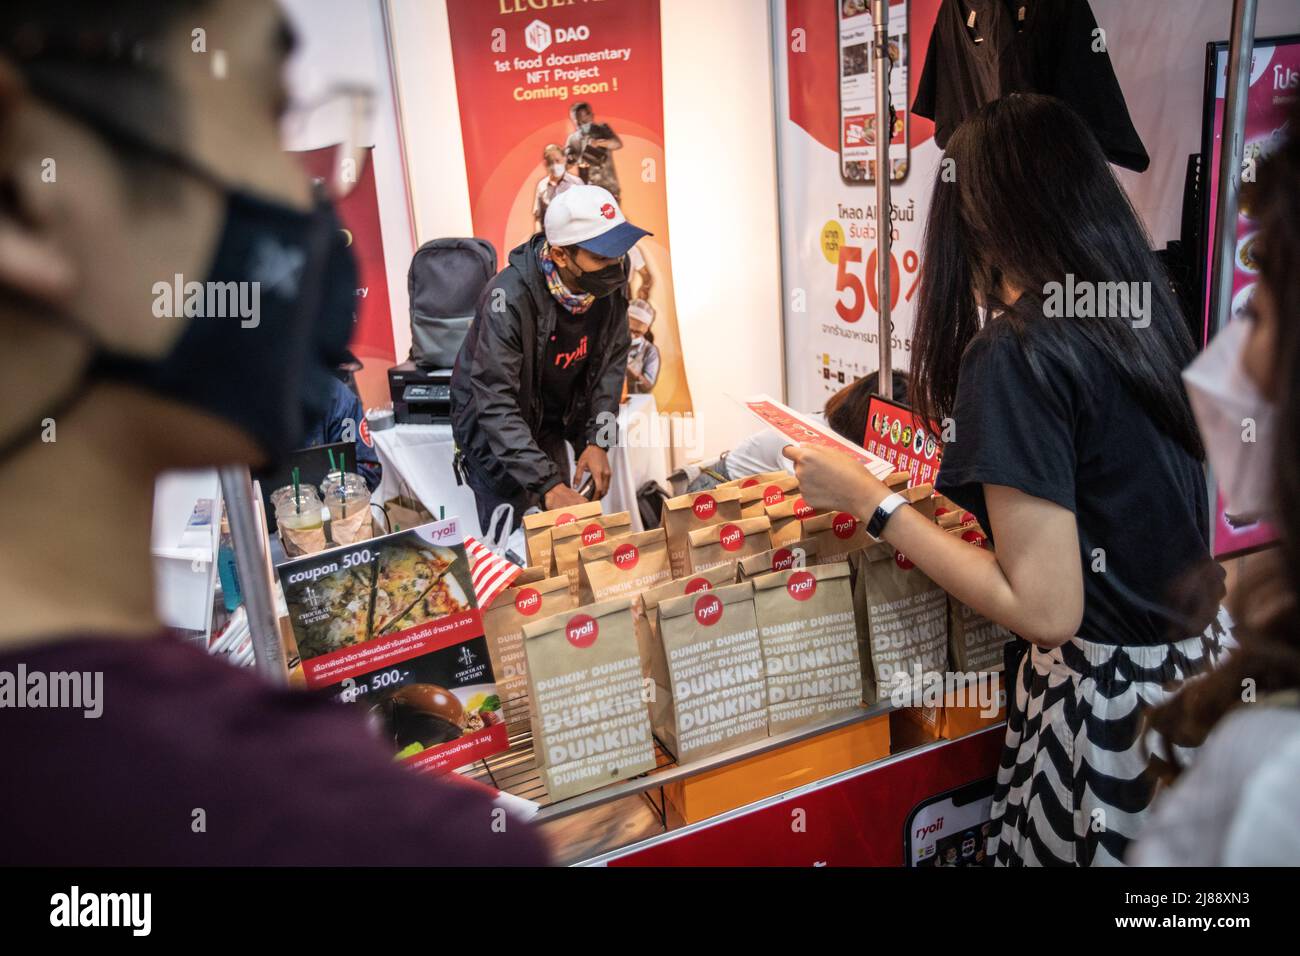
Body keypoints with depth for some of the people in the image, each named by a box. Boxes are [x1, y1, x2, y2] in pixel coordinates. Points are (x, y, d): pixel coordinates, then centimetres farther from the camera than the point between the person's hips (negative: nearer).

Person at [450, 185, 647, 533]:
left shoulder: (611, 281, -17)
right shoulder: (510, 298, -33)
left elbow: (613, 360, -4)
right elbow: (496, 404, -34)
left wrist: (598, 440, -13)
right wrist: (548, 484, -40)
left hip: (554, 422, 5)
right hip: (494, 425, -5)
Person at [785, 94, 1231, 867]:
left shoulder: (1016, 351, -22)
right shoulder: (1141, 309, 1)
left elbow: (1045, 611, -24)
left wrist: (870, 501, -17)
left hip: (1112, 699, -8)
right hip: (1206, 656, 8)